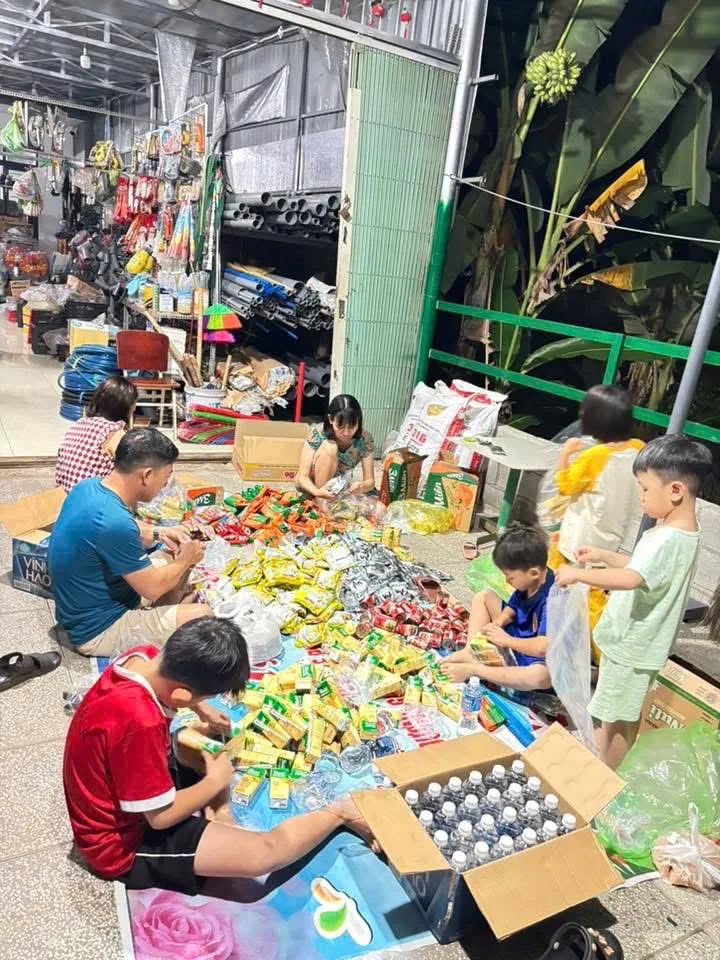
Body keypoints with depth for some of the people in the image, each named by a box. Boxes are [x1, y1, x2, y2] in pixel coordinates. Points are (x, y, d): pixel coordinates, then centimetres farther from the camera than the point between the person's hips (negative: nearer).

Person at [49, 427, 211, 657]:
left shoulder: (89, 486, -6)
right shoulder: (114, 522, -35)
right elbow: (152, 588, -22)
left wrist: (158, 533, 4)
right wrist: (186, 559, -5)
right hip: (97, 630, -9)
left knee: (175, 561, 14)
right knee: (204, 616, -18)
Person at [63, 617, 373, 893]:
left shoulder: (144, 657, -15)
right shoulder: (139, 721, -39)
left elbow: (180, 681, 14)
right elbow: (161, 816, -26)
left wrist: (204, 711, 4)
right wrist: (216, 781, -12)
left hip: (133, 792, 9)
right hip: (125, 842, -9)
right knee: (264, 852, -19)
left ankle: (218, 820, 2)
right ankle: (338, 812, 6)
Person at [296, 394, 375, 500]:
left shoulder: (364, 439, -19)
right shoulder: (318, 434, -25)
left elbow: (370, 480, -18)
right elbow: (302, 477, -27)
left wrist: (363, 486, -43)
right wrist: (317, 492, -49)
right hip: (313, 486, -3)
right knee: (329, 447, -31)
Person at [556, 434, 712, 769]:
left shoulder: (668, 539, -28)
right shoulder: (679, 531, 5)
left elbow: (631, 578, -42)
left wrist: (578, 574, -36)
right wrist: (603, 556, 12)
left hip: (631, 644, -10)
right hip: (638, 640, 10)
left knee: (614, 719, 4)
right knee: (627, 714, 21)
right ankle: (608, 772, 36)